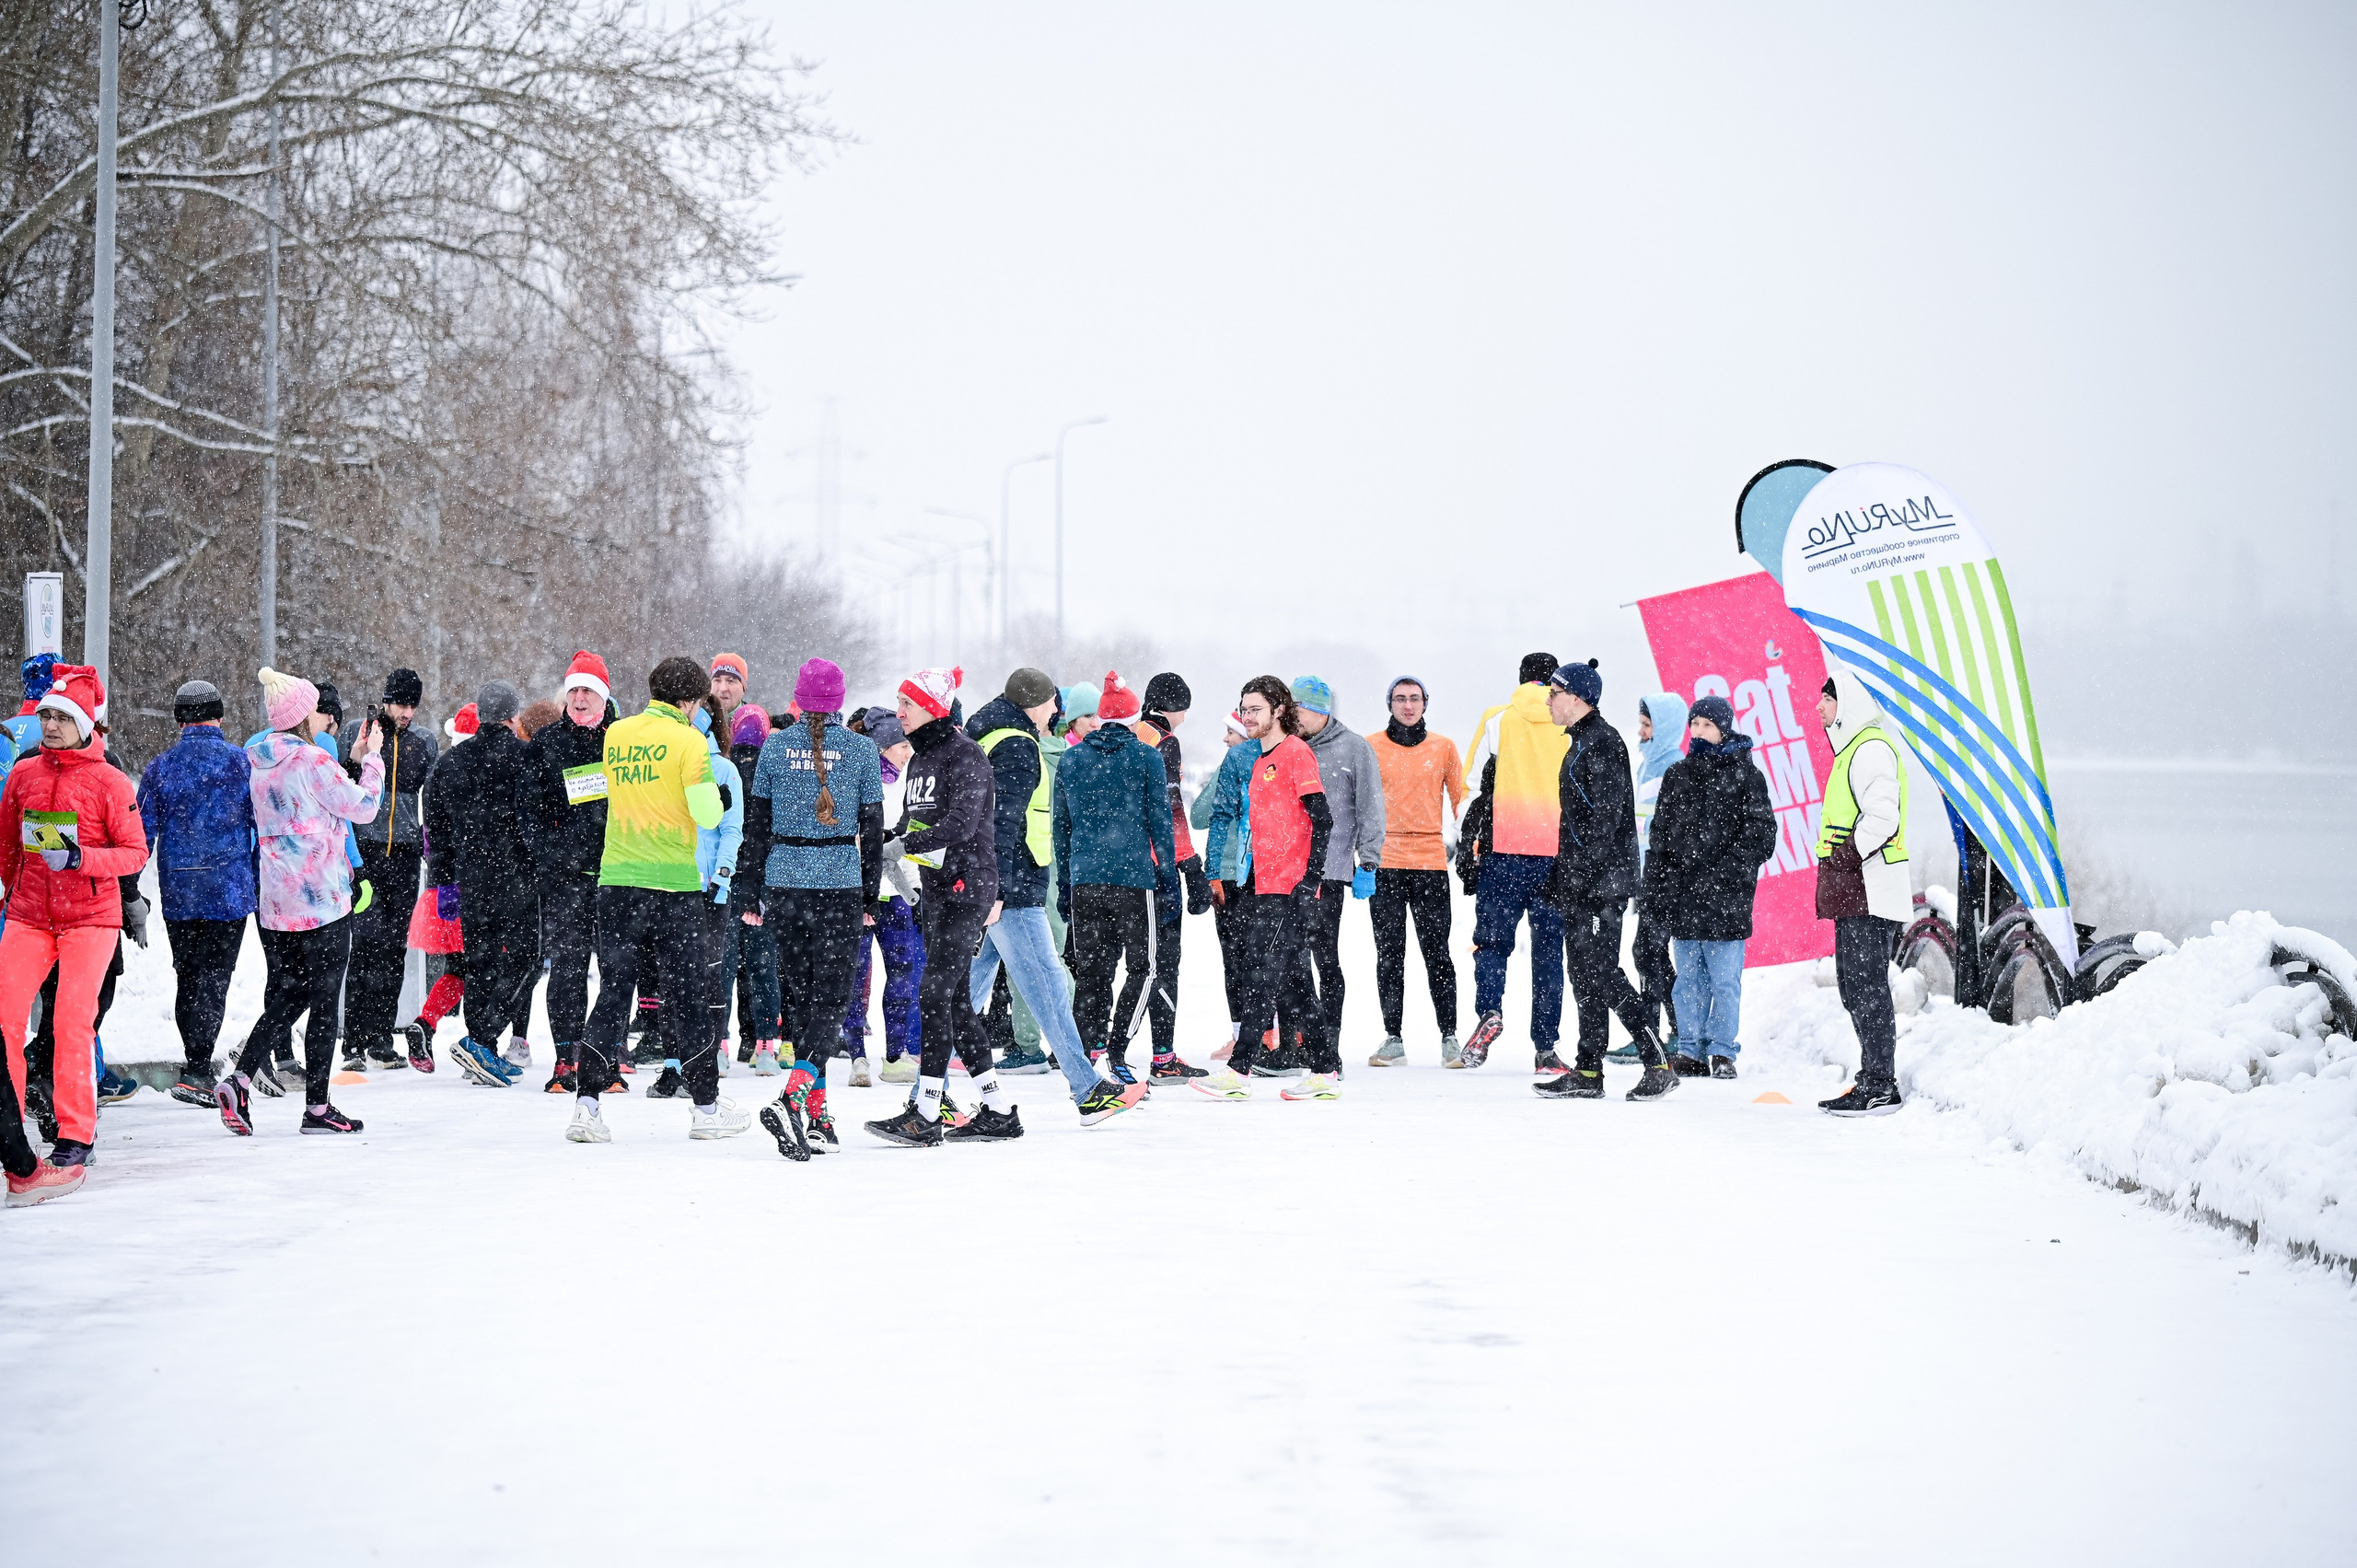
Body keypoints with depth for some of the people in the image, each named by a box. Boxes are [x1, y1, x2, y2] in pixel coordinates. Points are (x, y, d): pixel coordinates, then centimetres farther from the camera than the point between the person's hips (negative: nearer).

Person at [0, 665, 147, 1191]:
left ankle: (76, 1136, 0)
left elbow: (135, 852, -6)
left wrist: (81, 858, -19)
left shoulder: (110, 782, -6)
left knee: (73, 1022, -10)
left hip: (91, 916, -4)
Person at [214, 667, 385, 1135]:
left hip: (275, 903, 7)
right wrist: (371, 757, 7)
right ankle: (317, 1106, 6)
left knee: (284, 999, 13)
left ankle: (239, 1080, -5)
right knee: (324, 1002, 2)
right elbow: (363, 807, -7)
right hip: (323, 900, -7)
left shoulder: (258, 762, 10)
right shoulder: (313, 761, -14)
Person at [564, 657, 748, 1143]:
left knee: (614, 992, 7)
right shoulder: (688, 741, -8)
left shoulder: (615, 734, 8)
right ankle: (707, 1107, 14)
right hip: (674, 883, -4)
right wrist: (714, 794, 8)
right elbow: (707, 814, -12)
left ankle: (586, 1102, -3)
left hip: (617, 879, 4)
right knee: (688, 993, 7)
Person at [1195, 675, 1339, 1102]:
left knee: (1263, 973, -10)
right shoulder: (1261, 759, 20)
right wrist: (1231, 881, 23)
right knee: (1293, 980, 8)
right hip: (1264, 885, 9)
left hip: (1290, 888, -9)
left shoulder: (1295, 753, -8)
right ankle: (1326, 1071, 11)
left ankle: (1237, 1070, -11)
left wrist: (1310, 876, -19)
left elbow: (1322, 819, -13)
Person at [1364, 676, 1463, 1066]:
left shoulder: (1443, 748, 7)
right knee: (1389, 955, 3)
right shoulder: (1370, 748, 5)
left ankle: (1449, 1037, 4)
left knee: (1437, 953, 0)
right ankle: (1393, 1038, 7)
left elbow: (1460, 799, 12)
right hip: (1384, 862, 0)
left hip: (1430, 861, 0)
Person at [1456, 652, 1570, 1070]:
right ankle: (1545, 1048, 3)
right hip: (1557, 854, 1)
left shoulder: (1496, 720, 4)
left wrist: (1466, 848, 5)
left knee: (1492, 940, 6)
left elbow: (1475, 788, 1)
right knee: (1549, 950, 5)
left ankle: (1489, 1011, -20)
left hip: (1504, 850, -1)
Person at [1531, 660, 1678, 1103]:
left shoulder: (1602, 742, -12)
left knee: (1599, 973, -12)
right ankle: (1587, 1073, 11)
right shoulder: (1581, 742, 20)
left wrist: (1584, 874, -24)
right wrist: (1561, 879, 22)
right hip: (1581, 883, 10)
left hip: (1602, 880, -10)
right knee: (1584, 974, 9)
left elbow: (1606, 816, -20)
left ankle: (1658, 1064, -11)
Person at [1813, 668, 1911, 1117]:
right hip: (1853, 894, 11)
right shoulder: (1852, 748, 21)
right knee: (1854, 985, 13)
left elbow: (1882, 816, -22)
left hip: (1870, 891, -11)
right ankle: (1873, 1080, 18)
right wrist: (1836, 867, 18)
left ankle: (1880, 1087, -8)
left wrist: (1845, 855, -20)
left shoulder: (1872, 748, -12)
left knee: (1868, 987, -9)